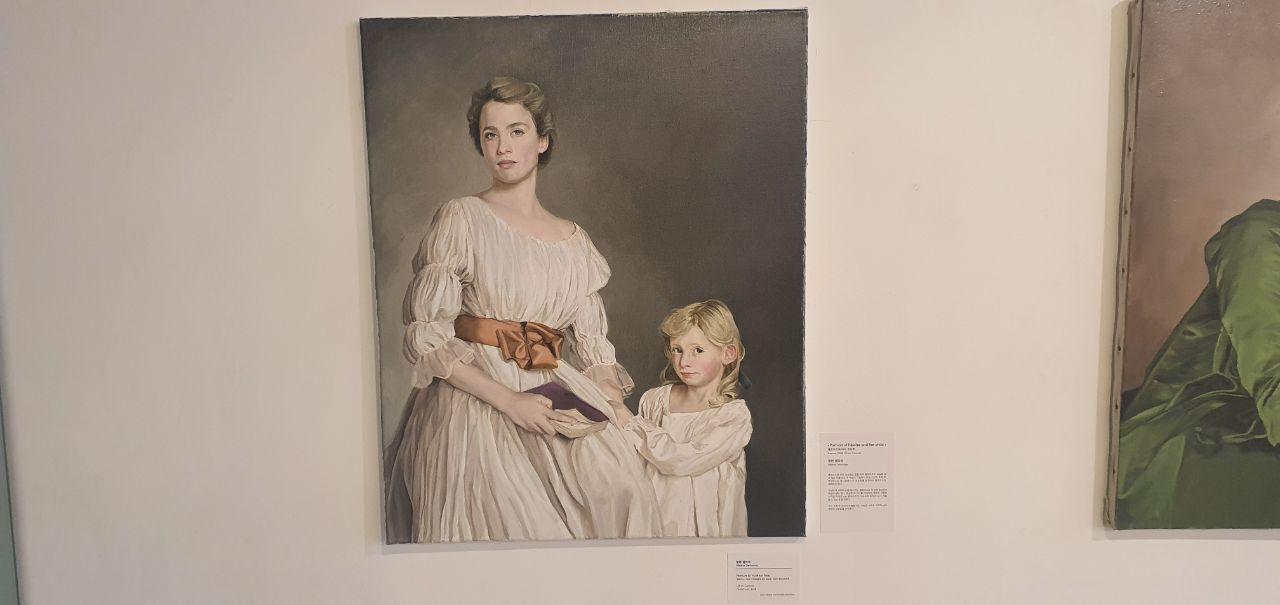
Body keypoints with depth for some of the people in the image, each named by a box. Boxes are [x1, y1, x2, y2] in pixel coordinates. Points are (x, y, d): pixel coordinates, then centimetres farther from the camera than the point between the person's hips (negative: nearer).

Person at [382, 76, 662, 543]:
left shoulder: (572, 241, 13)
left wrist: (617, 411, -4)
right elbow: (425, 338, -6)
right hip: (473, 402, -4)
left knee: (621, 485, -17)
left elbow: (595, 345, 15)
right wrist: (509, 401, -14)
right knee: (523, 525, -20)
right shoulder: (461, 219, 0)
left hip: (552, 398, 4)